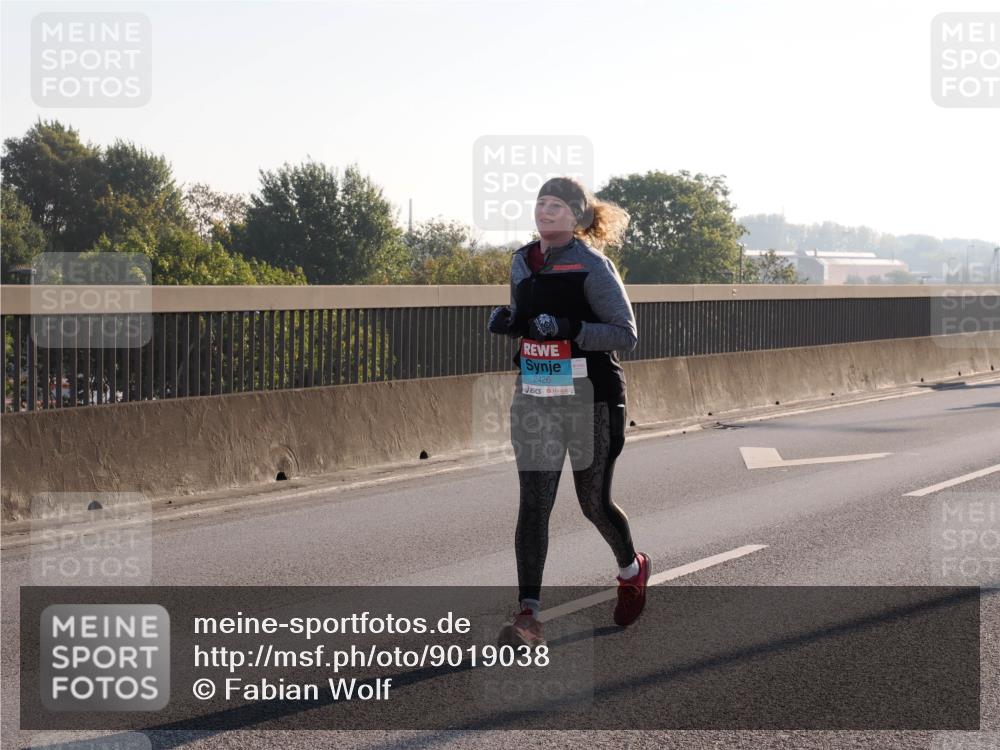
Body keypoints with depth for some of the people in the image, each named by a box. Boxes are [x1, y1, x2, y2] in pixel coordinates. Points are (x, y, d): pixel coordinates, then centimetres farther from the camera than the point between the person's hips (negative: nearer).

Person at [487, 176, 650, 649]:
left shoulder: (592, 266, -11)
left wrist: (567, 329, -25)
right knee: (533, 505, -6)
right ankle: (528, 616, -9)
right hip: (534, 399, 5)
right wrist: (504, 321, 0)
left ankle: (632, 569, 40)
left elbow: (627, 335, -13)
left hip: (589, 398, -5)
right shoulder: (522, 262, 8)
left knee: (594, 503, 8)